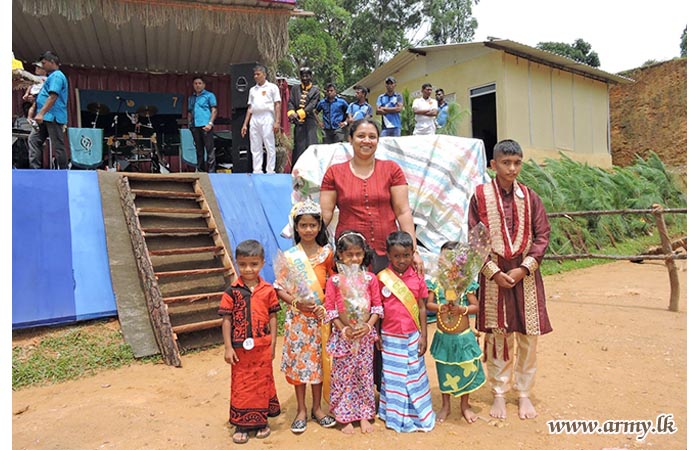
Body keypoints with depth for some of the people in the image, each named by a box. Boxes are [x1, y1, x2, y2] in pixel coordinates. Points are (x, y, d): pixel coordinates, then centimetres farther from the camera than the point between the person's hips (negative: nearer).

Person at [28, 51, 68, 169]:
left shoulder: (57, 76, -10)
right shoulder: (52, 76, 22)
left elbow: (53, 97, -21)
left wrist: (41, 113, -25)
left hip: (53, 117, -10)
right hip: (46, 118, 10)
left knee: (58, 146, -6)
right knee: (34, 140, 7)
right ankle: (34, 169, 7)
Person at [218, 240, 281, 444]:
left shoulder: (268, 290, -3)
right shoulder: (232, 291, -6)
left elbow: (273, 317, 2)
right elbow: (227, 320, -4)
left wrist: (272, 344, 1)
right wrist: (228, 347, -6)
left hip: (262, 347, 1)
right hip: (240, 348, -1)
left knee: (262, 382, 13)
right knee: (241, 384, 10)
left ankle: (261, 421, 30)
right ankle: (242, 424, 25)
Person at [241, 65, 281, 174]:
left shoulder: (272, 87, 7)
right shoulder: (252, 89, 21)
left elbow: (277, 105, -1)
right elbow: (250, 108, 19)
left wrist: (277, 122, -12)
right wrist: (245, 124, 12)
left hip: (267, 118, -5)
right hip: (254, 119, 5)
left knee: (270, 147, -6)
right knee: (255, 148, 3)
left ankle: (270, 171, -3)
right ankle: (257, 171, 7)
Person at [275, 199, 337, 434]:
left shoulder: (326, 253, 0)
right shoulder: (289, 256, -5)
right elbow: (279, 288, -4)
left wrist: (327, 306, -10)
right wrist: (296, 302, -19)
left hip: (320, 317, 2)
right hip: (297, 317, -1)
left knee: (318, 360, 11)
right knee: (298, 360, 6)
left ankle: (317, 408, 27)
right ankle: (301, 410, 23)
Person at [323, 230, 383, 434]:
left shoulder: (370, 278, -1)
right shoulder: (334, 280, -6)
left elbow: (377, 306, 0)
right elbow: (329, 309, -6)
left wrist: (368, 326, -12)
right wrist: (343, 329, -14)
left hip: (365, 334, 2)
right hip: (343, 335, -1)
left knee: (364, 375, 11)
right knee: (343, 376, 6)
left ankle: (364, 415, 26)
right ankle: (346, 417, 22)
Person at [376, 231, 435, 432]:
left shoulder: (417, 279, -2)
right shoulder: (382, 278, -7)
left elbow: (422, 308, 2)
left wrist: (424, 336, 1)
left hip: (412, 336, 1)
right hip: (390, 337, -1)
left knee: (414, 375, 12)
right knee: (393, 377, 11)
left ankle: (416, 414, 29)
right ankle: (395, 416, 28)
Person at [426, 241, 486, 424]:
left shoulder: (466, 283, -10)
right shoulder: (435, 282, -6)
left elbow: (476, 307, -8)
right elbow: (428, 304, -9)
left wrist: (461, 309, -24)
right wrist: (440, 307, -26)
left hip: (463, 336, -1)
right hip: (443, 337, 1)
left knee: (465, 371, 13)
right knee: (444, 372, 14)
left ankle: (465, 405, 35)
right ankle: (445, 406, 33)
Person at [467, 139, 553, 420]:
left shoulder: (529, 197, 3)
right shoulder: (480, 196, -3)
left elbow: (542, 236, 1)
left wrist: (524, 268, -10)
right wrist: (494, 271, -12)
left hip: (526, 275, 2)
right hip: (493, 275, -2)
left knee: (528, 337, 7)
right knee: (497, 336, 7)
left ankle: (524, 394, 25)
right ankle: (499, 394, 22)